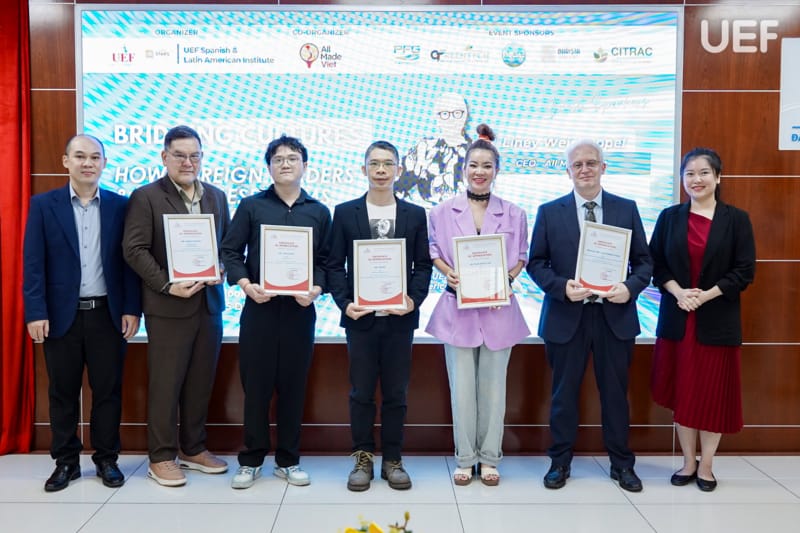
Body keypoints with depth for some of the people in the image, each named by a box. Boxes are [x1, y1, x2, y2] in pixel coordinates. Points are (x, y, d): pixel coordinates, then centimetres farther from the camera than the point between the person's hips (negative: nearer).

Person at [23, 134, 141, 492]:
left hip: (108, 313, 0)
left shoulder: (120, 205, 4)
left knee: (108, 390, 7)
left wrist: (131, 309, -3)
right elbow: (33, 262, -1)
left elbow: (129, 259, 3)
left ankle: (107, 459, 21)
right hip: (61, 314, 0)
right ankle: (66, 461, 24)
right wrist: (35, 312, -9)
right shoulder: (43, 205, 2)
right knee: (62, 392, 10)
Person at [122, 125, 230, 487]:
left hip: (210, 303, 5)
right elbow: (134, 250, -10)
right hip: (168, 306, -5)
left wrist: (222, 268, -6)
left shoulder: (216, 196, 12)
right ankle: (161, 457, 16)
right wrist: (168, 286, -17)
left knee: (201, 382, 12)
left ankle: (194, 449, 26)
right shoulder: (146, 197, -4)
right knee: (165, 384, 3)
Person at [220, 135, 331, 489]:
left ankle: (288, 461, 20)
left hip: (300, 310, 1)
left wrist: (316, 289, -12)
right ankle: (251, 461, 18)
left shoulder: (319, 212, 9)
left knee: (293, 386, 8)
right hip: (259, 307, -1)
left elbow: (325, 261, 6)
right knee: (255, 385, 4)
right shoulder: (251, 206, 5)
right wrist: (246, 284, -14)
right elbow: (230, 251, 2)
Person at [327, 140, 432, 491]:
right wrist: (344, 302, -11)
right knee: (361, 392, 7)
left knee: (396, 393, 8)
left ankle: (393, 460, 20)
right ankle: (363, 458, 20)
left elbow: (423, 265, 5)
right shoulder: (345, 212, 4)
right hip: (360, 317, 0)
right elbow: (335, 265, 2)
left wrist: (415, 299, -10)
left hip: (400, 317, 1)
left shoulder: (415, 214, 6)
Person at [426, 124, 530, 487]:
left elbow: (521, 257, 9)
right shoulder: (443, 212, 3)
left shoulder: (513, 214, 4)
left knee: (493, 386, 8)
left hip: (498, 310, 1)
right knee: (461, 386, 4)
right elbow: (434, 252, 8)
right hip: (458, 308, 0)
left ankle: (489, 459, 21)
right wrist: (448, 272, -11)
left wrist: (508, 278, -9)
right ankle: (464, 458, 18)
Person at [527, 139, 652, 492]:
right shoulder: (549, 212, 2)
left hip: (615, 315, 1)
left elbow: (644, 261, 6)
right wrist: (562, 287, -15)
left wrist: (631, 288, -13)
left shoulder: (627, 209, 5)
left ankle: (622, 464, 28)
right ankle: (560, 463, 25)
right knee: (564, 393, 9)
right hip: (566, 317, -1)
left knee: (615, 393, 11)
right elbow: (536, 263, 2)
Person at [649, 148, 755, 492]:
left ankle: (706, 466, 20)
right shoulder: (669, 217, 4)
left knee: (713, 393, 5)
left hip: (718, 321, -2)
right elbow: (655, 265, 2)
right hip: (676, 319, 2)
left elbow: (745, 271, -5)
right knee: (682, 392, 8)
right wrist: (678, 293, -14)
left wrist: (705, 295, -16)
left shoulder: (736, 219, -1)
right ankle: (688, 462, 23)